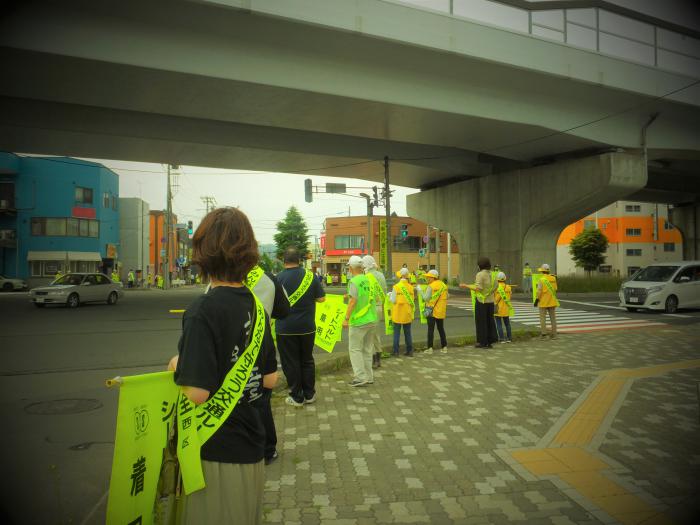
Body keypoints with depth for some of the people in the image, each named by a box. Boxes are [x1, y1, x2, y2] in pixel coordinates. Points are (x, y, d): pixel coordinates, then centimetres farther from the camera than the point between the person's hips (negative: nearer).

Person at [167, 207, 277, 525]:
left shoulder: (203, 311, -21)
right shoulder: (255, 307, 1)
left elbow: (196, 394, -25)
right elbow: (270, 379, 7)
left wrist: (178, 366, -7)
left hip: (215, 453, -7)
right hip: (251, 447, 7)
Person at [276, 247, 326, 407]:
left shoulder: (278, 278, -12)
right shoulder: (310, 276, -5)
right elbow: (321, 298, 0)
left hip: (286, 329, -3)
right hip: (307, 327, 3)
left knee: (291, 363, 8)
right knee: (307, 360, 17)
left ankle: (297, 397, 14)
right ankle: (309, 394, 23)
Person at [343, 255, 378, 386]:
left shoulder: (354, 281, -14)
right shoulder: (368, 280, 7)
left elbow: (353, 301, -20)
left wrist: (346, 318, -16)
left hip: (359, 321, -7)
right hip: (372, 320, 7)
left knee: (355, 349, 3)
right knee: (367, 349, 15)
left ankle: (361, 377, 0)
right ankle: (369, 376, 21)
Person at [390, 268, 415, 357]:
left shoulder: (396, 287, -12)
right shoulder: (410, 287, -3)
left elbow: (393, 300, -9)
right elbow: (412, 301, 2)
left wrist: (390, 296, 9)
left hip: (398, 314, -3)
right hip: (407, 314, 3)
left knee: (396, 333, 6)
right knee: (408, 333, 13)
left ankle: (396, 352, 8)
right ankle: (410, 351, 17)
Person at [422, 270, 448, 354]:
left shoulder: (431, 286, -13)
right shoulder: (444, 285, 8)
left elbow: (426, 298, -15)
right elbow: (447, 296, 12)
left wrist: (420, 291, -4)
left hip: (432, 310, -6)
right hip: (441, 311, 6)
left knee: (430, 329, -2)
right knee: (441, 329, 14)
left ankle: (430, 348, -2)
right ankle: (444, 347, 15)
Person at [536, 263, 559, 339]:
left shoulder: (541, 280, -14)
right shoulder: (553, 279, 2)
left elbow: (539, 291, -16)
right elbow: (555, 289, 8)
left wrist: (536, 300, -8)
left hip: (543, 302, -5)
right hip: (552, 301, 5)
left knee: (543, 317, 5)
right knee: (553, 317, 9)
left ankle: (543, 332, 0)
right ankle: (554, 334, 11)